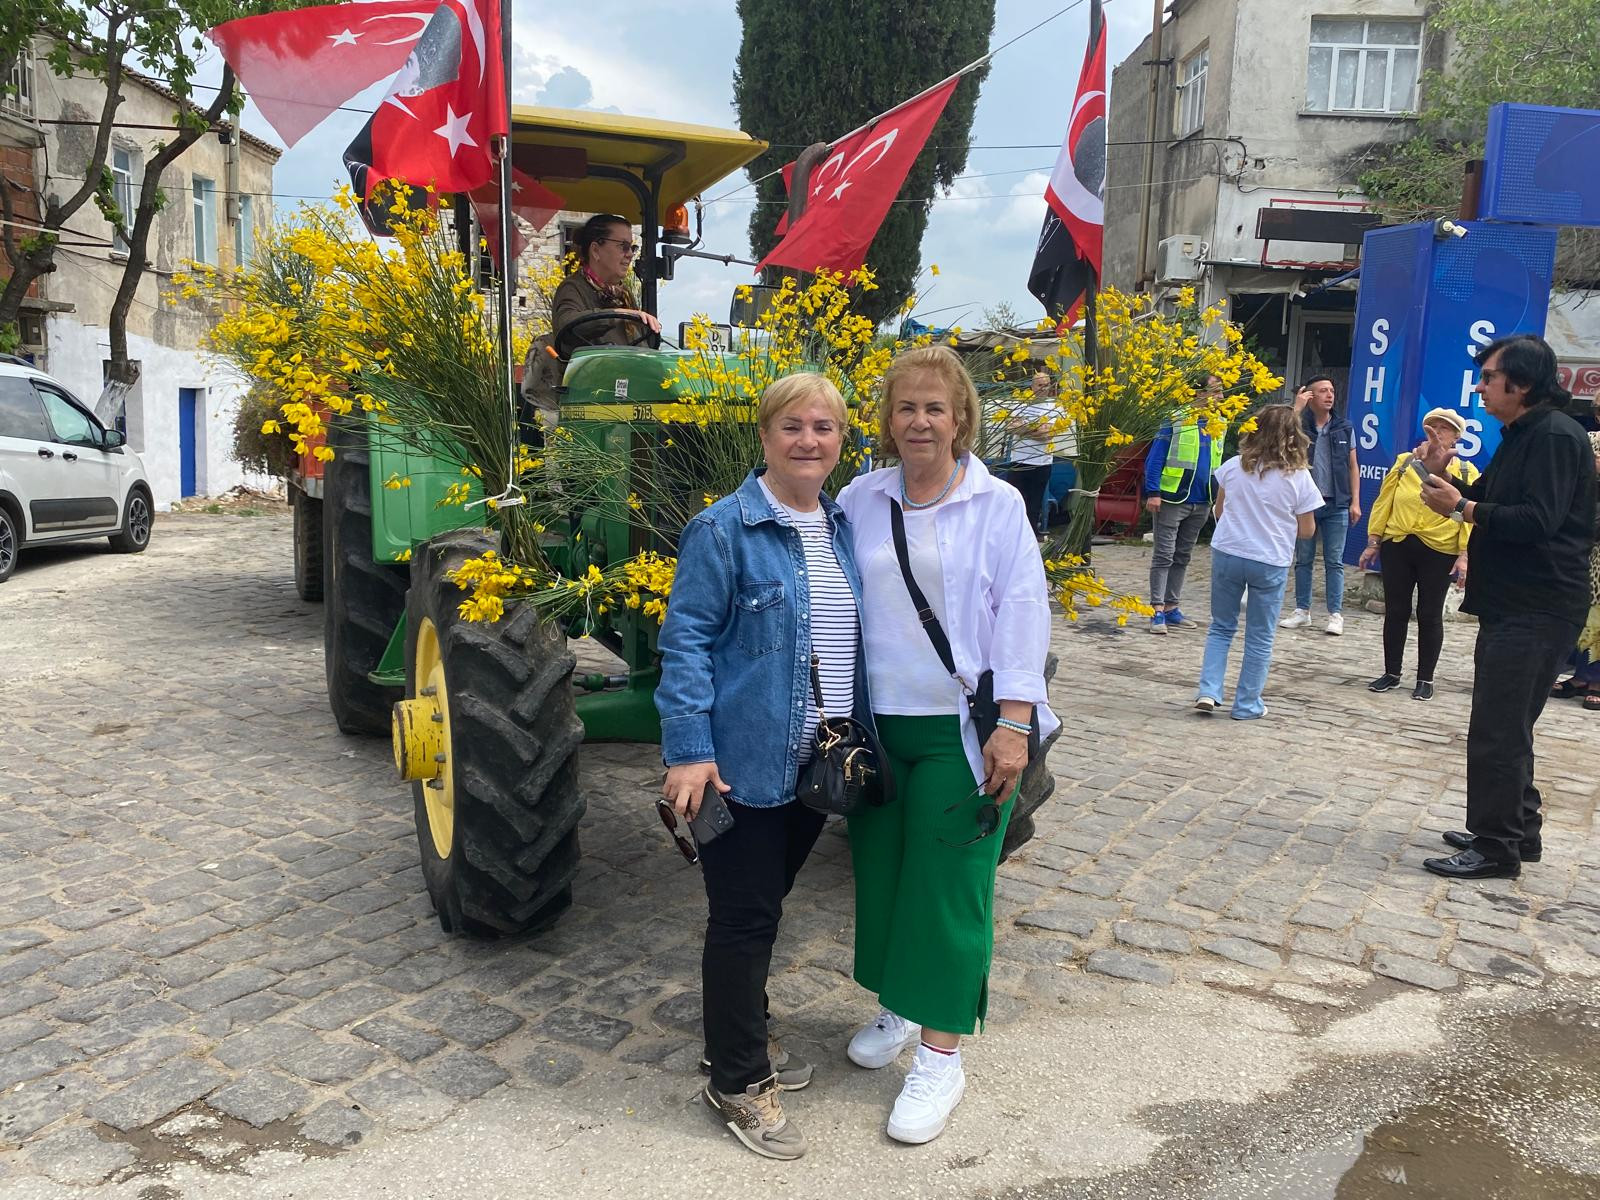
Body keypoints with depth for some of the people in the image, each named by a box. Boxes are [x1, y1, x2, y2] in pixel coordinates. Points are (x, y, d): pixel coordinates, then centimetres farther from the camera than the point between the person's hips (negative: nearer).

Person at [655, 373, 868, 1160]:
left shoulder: (845, 527, 8)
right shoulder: (723, 530, -12)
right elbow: (685, 641, -14)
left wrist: (859, 736, 12)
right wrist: (687, 749, -21)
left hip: (817, 762, 6)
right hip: (744, 762, -6)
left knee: (765, 903, 20)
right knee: (743, 916, 3)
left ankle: (746, 1035, 38)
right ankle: (735, 1080, 19)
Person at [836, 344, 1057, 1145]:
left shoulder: (996, 505, -4)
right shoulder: (860, 501, 4)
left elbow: (1021, 614, -7)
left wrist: (1014, 724, -13)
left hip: (960, 728, -3)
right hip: (877, 725, 4)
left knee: (947, 885, 1)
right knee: (881, 869, 13)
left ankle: (941, 1055, 14)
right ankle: (899, 1006, 35)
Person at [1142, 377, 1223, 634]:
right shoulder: (1177, 418, -10)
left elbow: (1217, 463, 17)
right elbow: (1155, 457, -11)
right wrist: (1153, 492, -17)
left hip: (1201, 503, 7)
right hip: (1172, 498, -6)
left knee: (1182, 557, 12)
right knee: (1164, 555, -2)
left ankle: (1171, 608, 20)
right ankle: (1157, 611, 1)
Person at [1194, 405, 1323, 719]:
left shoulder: (1233, 466, -1)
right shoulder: (1298, 477, -8)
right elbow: (1307, 530, -1)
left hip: (1227, 554, 2)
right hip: (1270, 563, -2)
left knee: (1221, 627, 16)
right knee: (1260, 638, 10)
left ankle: (1208, 691, 5)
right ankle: (1246, 704, 15)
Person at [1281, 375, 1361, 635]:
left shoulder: (1344, 428, 7)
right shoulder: (1299, 424, 1)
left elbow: (1353, 467, 8)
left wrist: (1355, 501, 1)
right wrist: (1297, 408, -18)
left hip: (1337, 506, 1)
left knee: (1334, 562, 2)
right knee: (1303, 560, 7)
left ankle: (1335, 614, 5)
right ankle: (1302, 611, 15)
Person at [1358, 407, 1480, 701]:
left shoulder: (1466, 472, 4)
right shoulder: (1404, 462, 8)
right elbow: (1383, 503, 7)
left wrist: (1464, 555, -10)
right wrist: (1373, 542, 3)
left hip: (1439, 552, -2)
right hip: (1396, 546, 2)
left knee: (1430, 616, 5)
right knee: (1395, 611, 7)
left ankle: (1425, 679, 16)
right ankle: (1391, 673, 19)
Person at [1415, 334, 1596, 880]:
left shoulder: (1555, 436, -16)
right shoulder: (1521, 436, 17)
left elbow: (1539, 521, -26)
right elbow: (1490, 504, 19)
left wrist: (1461, 507, -20)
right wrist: (1445, 476, 5)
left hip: (1536, 611, -11)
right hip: (1513, 605, 11)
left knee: (1497, 732, -7)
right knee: (1507, 728, 18)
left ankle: (1495, 848, 1)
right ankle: (1517, 832, 29)